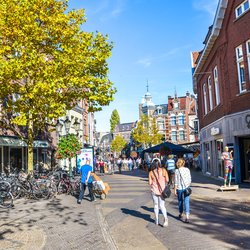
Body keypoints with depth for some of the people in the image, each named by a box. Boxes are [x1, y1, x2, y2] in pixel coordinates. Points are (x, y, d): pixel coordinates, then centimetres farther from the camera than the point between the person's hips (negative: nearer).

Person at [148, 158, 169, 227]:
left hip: (154, 190, 0)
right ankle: (165, 218, -15)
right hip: (162, 190, 0)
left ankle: (157, 220, 22)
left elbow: (150, 183, -8)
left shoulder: (151, 172, -10)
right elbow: (167, 180, -6)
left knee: (156, 205, 15)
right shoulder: (163, 170, -8)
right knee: (162, 206, 8)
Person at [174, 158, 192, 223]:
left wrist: (175, 190, -2)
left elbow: (176, 181, -8)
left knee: (180, 201, 17)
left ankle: (181, 214, 33)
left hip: (179, 188, -1)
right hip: (186, 188, 1)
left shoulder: (177, 171, -9)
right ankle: (187, 217, -12)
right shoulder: (187, 170, -1)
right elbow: (189, 179, 5)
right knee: (186, 202, -1)